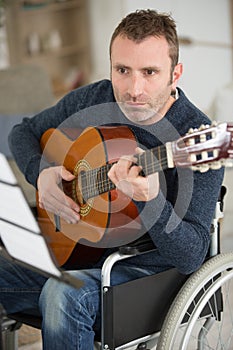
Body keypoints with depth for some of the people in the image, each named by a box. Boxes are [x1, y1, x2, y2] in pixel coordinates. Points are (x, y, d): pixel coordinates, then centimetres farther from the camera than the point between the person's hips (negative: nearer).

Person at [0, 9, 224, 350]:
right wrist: (40, 173, -7)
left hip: (148, 265, -5)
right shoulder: (92, 99, -3)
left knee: (64, 293, -34)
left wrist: (150, 200, -42)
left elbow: (191, 258, -23)